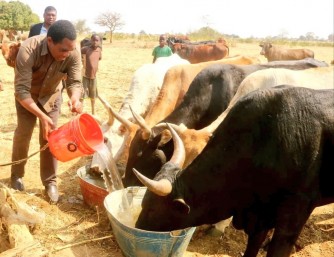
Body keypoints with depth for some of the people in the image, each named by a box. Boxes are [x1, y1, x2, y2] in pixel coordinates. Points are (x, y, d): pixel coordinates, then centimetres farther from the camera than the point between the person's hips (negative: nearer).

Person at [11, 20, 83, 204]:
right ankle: (16, 176, 24)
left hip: (51, 96, 2)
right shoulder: (28, 50, -38)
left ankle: (50, 182, 10)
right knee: (22, 135, 2)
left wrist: (75, 98, -52)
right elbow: (21, 90, -38)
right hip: (26, 96, -2)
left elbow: (75, 82, -28)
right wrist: (42, 116, -44)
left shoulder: (73, 54, -30)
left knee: (49, 137, -1)